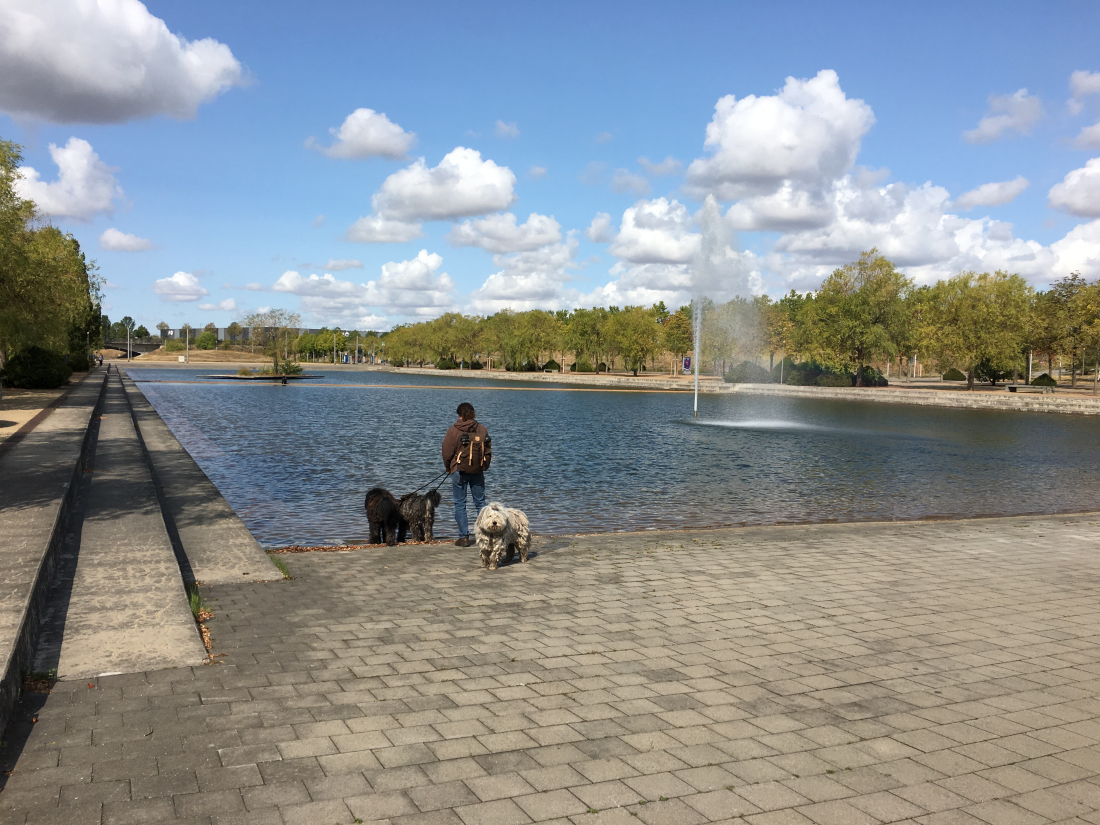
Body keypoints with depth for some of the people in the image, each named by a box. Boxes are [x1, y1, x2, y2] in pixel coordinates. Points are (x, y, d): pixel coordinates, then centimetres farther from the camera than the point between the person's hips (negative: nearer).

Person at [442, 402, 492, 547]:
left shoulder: (453, 430, -9)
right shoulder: (482, 429, 0)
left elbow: (447, 453, -5)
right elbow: (488, 450, 5)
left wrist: (448, 467, 13)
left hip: (459, 471, -3)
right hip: (478, 471, 3)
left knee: (460, 504, 5)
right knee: (480, 502, 14)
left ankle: (464, 537, 4)